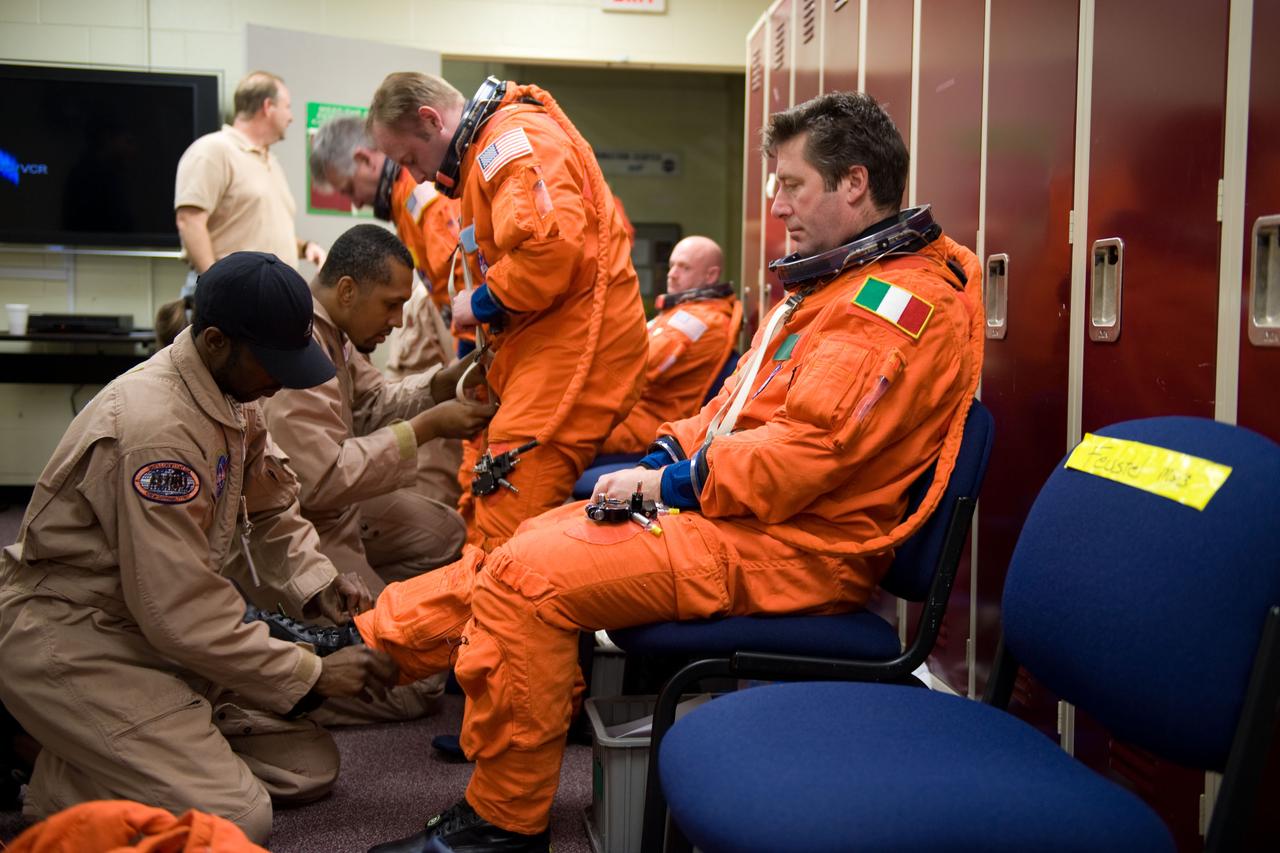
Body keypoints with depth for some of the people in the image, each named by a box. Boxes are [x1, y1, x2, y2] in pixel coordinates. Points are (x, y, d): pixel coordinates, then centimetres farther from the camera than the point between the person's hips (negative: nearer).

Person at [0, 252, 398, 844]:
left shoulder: (233, 390, 0)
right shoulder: (154, 428, -28)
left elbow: (265, 506, 14)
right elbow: (182, 613, -26)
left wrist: (314, 583, -4)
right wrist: (312, 675, -18)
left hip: (163, 625, 10)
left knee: (309, 769, 5)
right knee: (235, 820, -21)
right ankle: (57, 784, 1)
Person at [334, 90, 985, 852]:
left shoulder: (898, 302, -15)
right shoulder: (844, 281, 19)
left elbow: (806, 449, -24)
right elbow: (744, 405, 22)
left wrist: (669, 484, -16)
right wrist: (663, 456, 8)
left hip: (790, 548, -11)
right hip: (728, 507, 11)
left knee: (528, 576, -18)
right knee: (515, 552, 6)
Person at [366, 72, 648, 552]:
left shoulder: (515, 138, -11)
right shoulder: (484, 152, 23)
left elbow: (552, 246, -27)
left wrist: (482, 303, -12)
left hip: (576, 343, -11)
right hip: (535, 341, 11)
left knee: (502, 525, -15)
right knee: (476, 508, 11)